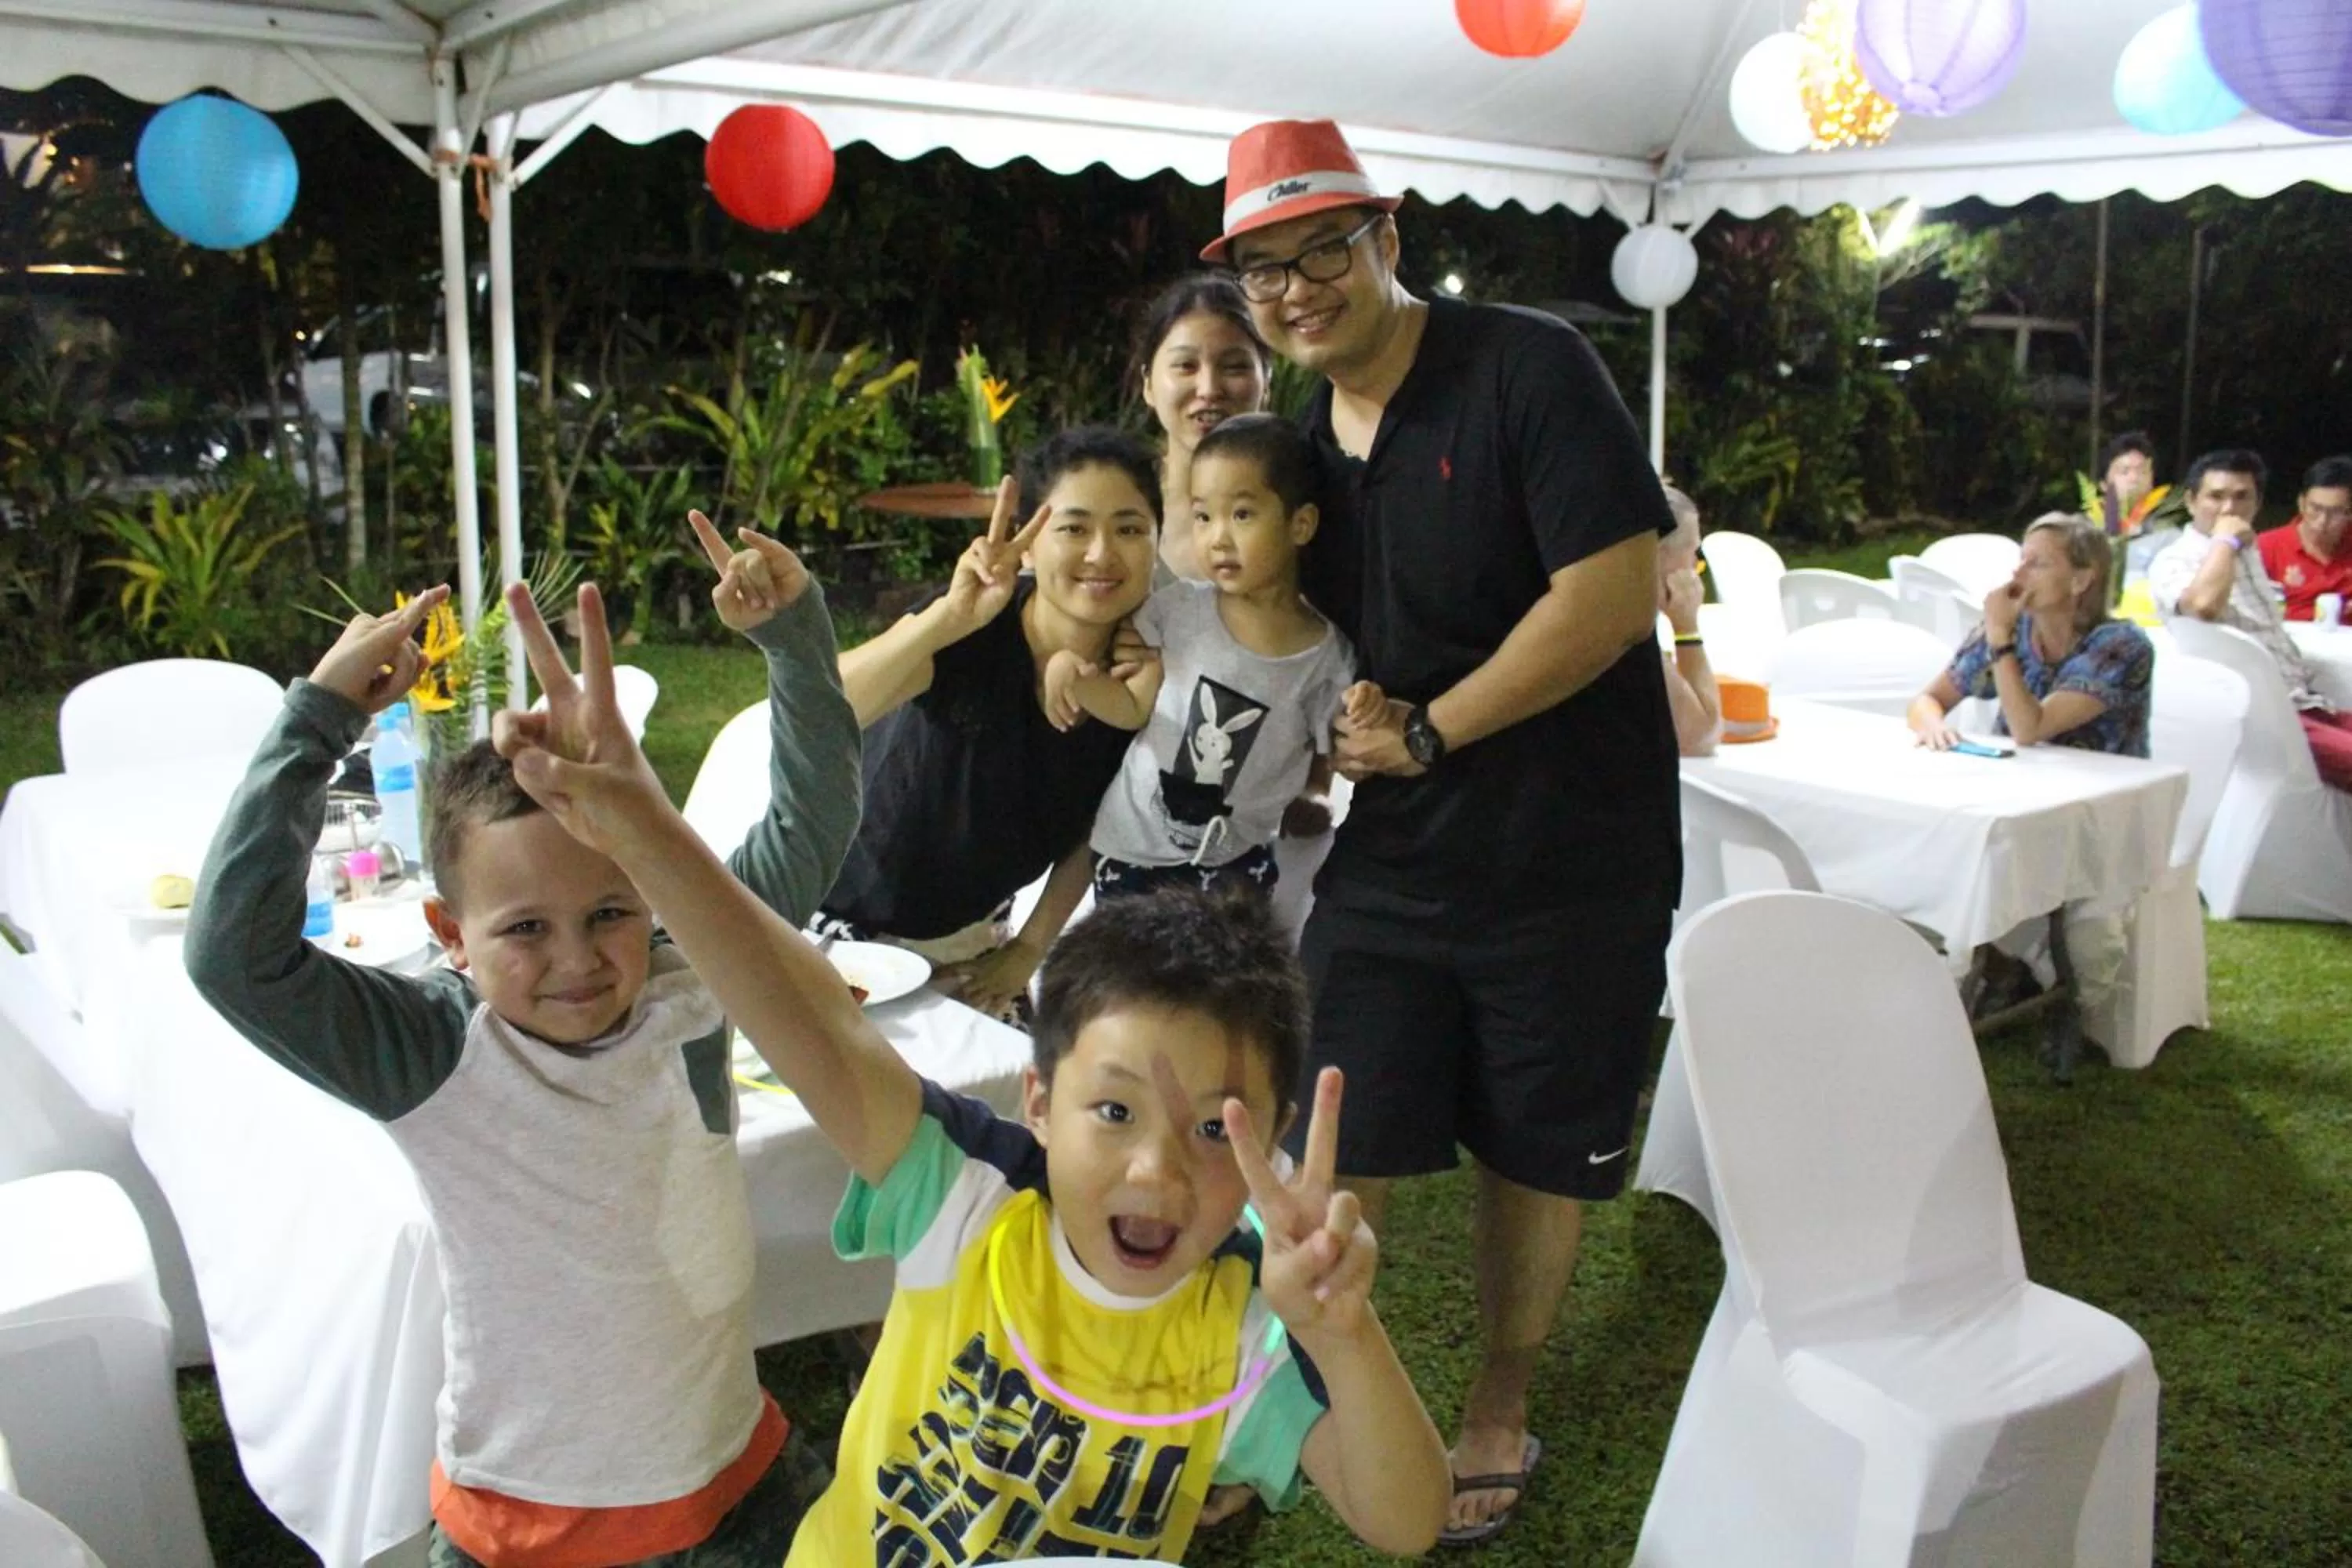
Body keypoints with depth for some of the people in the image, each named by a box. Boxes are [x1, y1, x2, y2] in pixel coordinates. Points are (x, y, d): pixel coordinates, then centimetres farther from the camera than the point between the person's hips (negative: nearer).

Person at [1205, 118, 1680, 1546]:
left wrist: (1428, 731, -17)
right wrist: (1330, 732, -7)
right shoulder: (1298, 436, 5)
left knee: (1535, 1155, 12)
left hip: (1571, 862, -4)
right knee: (1335, 1152, 5)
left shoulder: (1528, 369, -14)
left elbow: (1616, 591, -22)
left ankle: (1501, 1410, 33)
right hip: (1392, 855, 5)